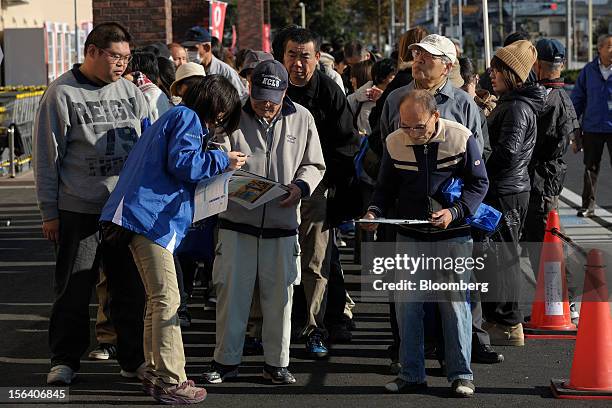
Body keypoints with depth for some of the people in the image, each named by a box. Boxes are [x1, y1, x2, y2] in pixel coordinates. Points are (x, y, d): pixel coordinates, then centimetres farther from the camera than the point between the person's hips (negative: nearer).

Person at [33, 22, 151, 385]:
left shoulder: (131, 92, 9)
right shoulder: (62, 93, -5)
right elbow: (47, 156, -4)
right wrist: (50, 212, -6)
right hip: (80, 210, -4)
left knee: (132, 287, 9)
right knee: (74, 290, 4)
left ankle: (134, 358, 19)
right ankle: (66, 360, 16)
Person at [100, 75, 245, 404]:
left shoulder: (174, 117, 27)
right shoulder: (187, 118, -4)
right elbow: (181, 163, -16)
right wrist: (221, 161, -5)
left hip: (141, 216, 11)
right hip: (152, 217, -11)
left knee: (158, 300, 15)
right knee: (167, 300, -12)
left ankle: (155, 372, 20)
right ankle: (170, 381, -13)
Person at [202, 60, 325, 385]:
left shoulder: (301, 119, 5)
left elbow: (314, 165, 13)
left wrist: (301, 186, -7)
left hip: (282, 224, 1)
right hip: (237, 221, -1)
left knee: (279, 295, 6)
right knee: (231, 291, 2)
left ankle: (277, 362, 18)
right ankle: (226, 360, 15)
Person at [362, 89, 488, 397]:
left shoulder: (461, 138, -12)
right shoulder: (394, 143, -4)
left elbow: (479, 183, -4)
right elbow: (386, 186, 8)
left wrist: (454, 212, -18)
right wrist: (375, 210, -12)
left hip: (453, 236, -3)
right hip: (409, 236, 3)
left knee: (455, 303, 1)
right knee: (406, 304, 4)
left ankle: (461, 374, 11)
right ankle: (412, 374, 15)